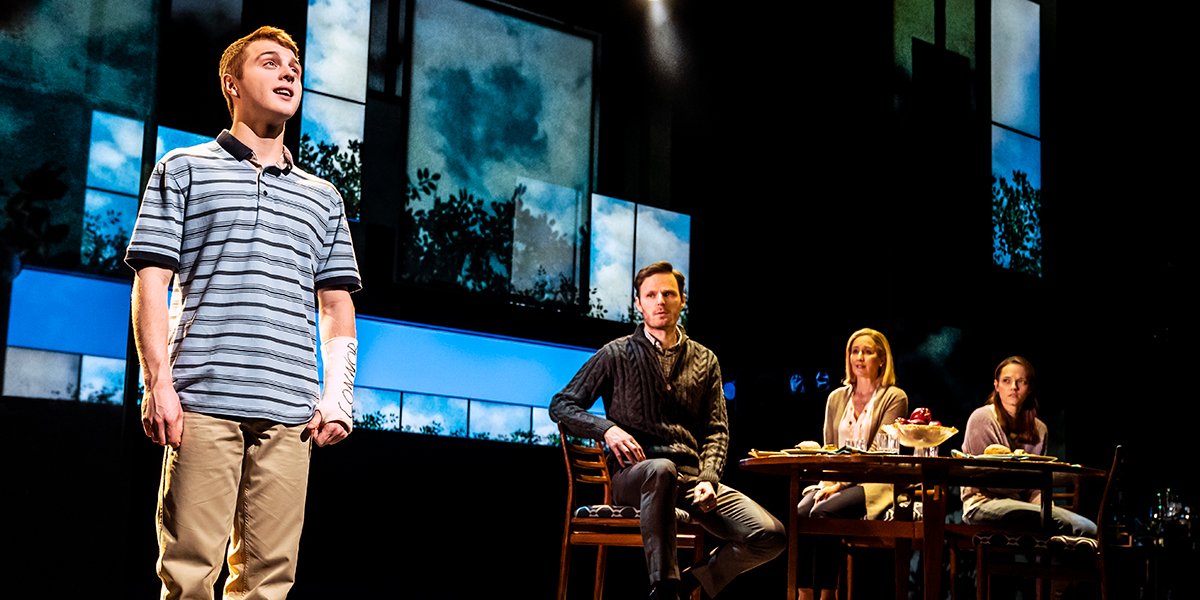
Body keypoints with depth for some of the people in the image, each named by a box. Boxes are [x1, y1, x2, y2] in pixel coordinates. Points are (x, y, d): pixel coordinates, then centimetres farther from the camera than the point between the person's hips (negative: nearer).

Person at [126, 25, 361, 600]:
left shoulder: (323, 198, 22)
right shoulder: (185, 169, 12)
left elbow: (337, 305, 19)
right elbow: (151, 282, 4)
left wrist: (338, 396, 6)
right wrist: (159, 384, -6)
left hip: (290, 412, 3)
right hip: (203, 401, -3)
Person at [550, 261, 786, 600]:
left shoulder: (704, 361, 17)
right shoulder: (616, 355, 8)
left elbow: (716, 430, 12)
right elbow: (561, 406, 8)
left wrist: (709, 478, -8)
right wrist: (607, 429, -11)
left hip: (691, 477, 3)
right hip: (633, 477, -3)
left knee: (769, 536, -18)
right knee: (661, 469, -42)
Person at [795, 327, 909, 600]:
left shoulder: (894, 398, 2)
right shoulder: (836, 398, 19)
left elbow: (878, 452, -8)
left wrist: (840, 484, -17)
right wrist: (827, 483, -4)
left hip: (872, 483, -4)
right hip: (837, 481, 5)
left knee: (824, 513, -32)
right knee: (800, 512, -27)